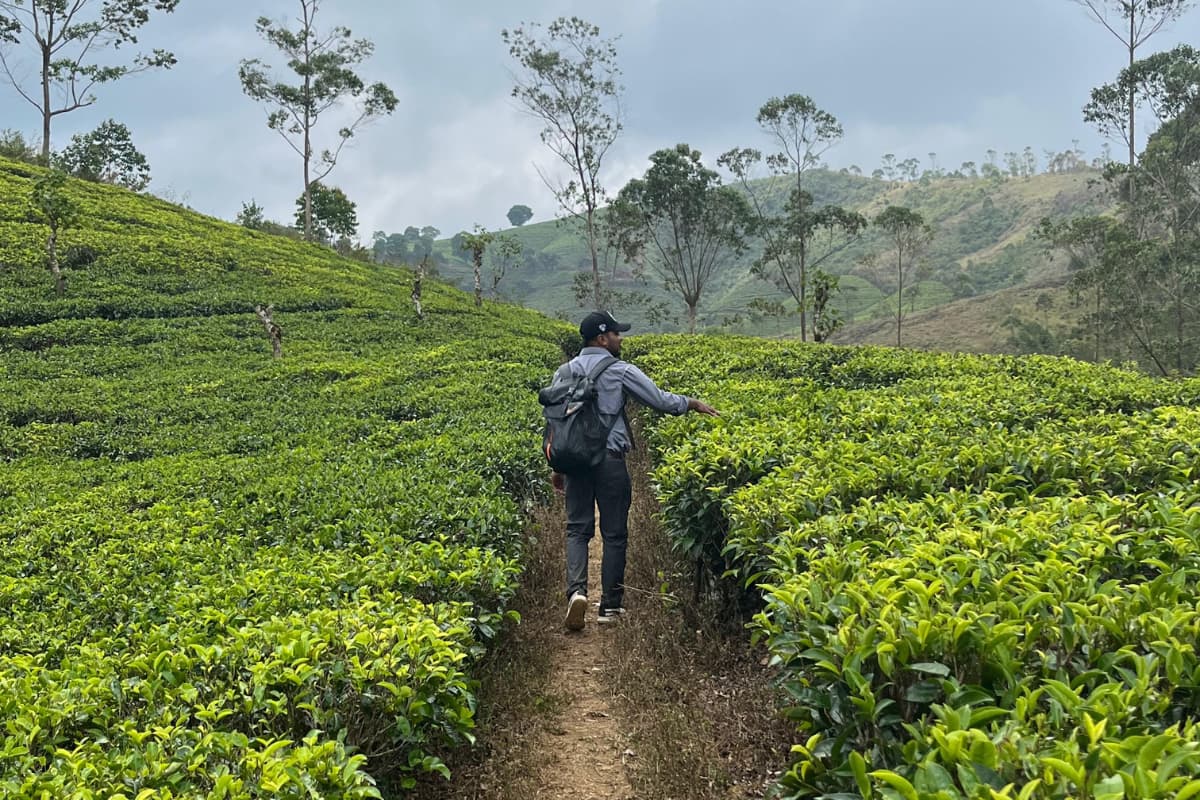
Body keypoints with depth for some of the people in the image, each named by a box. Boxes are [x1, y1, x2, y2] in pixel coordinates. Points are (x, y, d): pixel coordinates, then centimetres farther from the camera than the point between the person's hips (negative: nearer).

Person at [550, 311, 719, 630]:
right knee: (614, 533, 7)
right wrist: (694, 404, 15)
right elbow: (660, 400, -3)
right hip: (609, 460, -4)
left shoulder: (564, 372, 7)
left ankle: (576, 591, -15)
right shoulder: (620, 371, -6)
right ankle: (610, 605, 13)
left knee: (578, 529, 8)